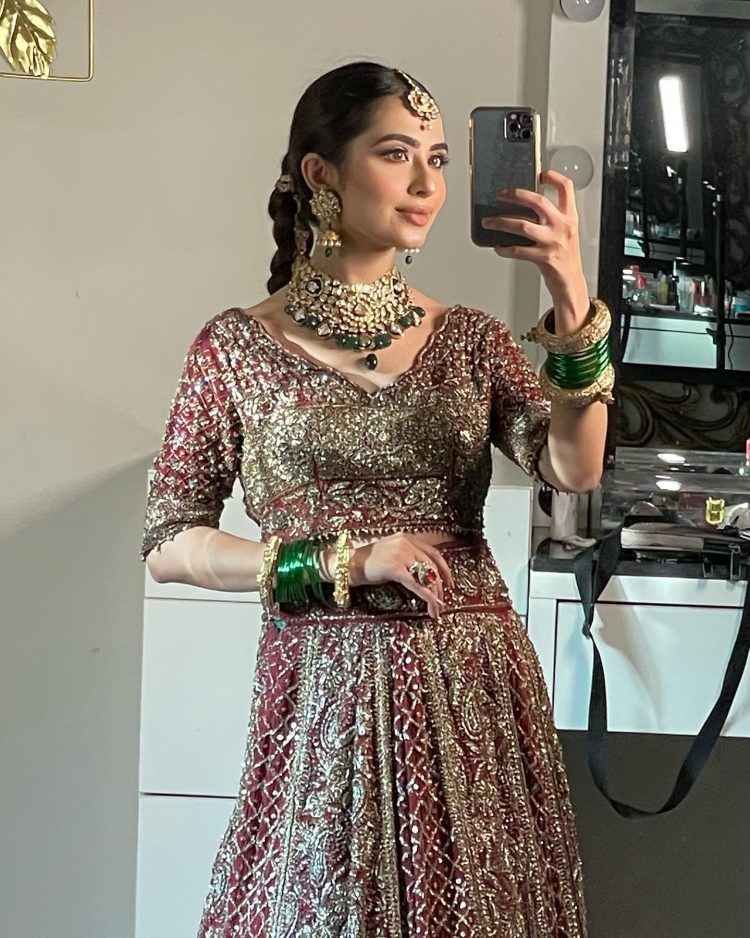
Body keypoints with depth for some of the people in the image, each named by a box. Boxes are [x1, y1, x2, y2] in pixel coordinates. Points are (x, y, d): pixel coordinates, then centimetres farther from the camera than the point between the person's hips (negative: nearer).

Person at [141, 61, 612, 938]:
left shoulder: (468, 338, 5)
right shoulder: (236, 348, -3)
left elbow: (574, 470, -10)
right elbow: (169, 546, -2)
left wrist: (572, 306, -22)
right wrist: (345, 562, -12)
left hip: (474, 688, 3)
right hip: (325, 692, -2)